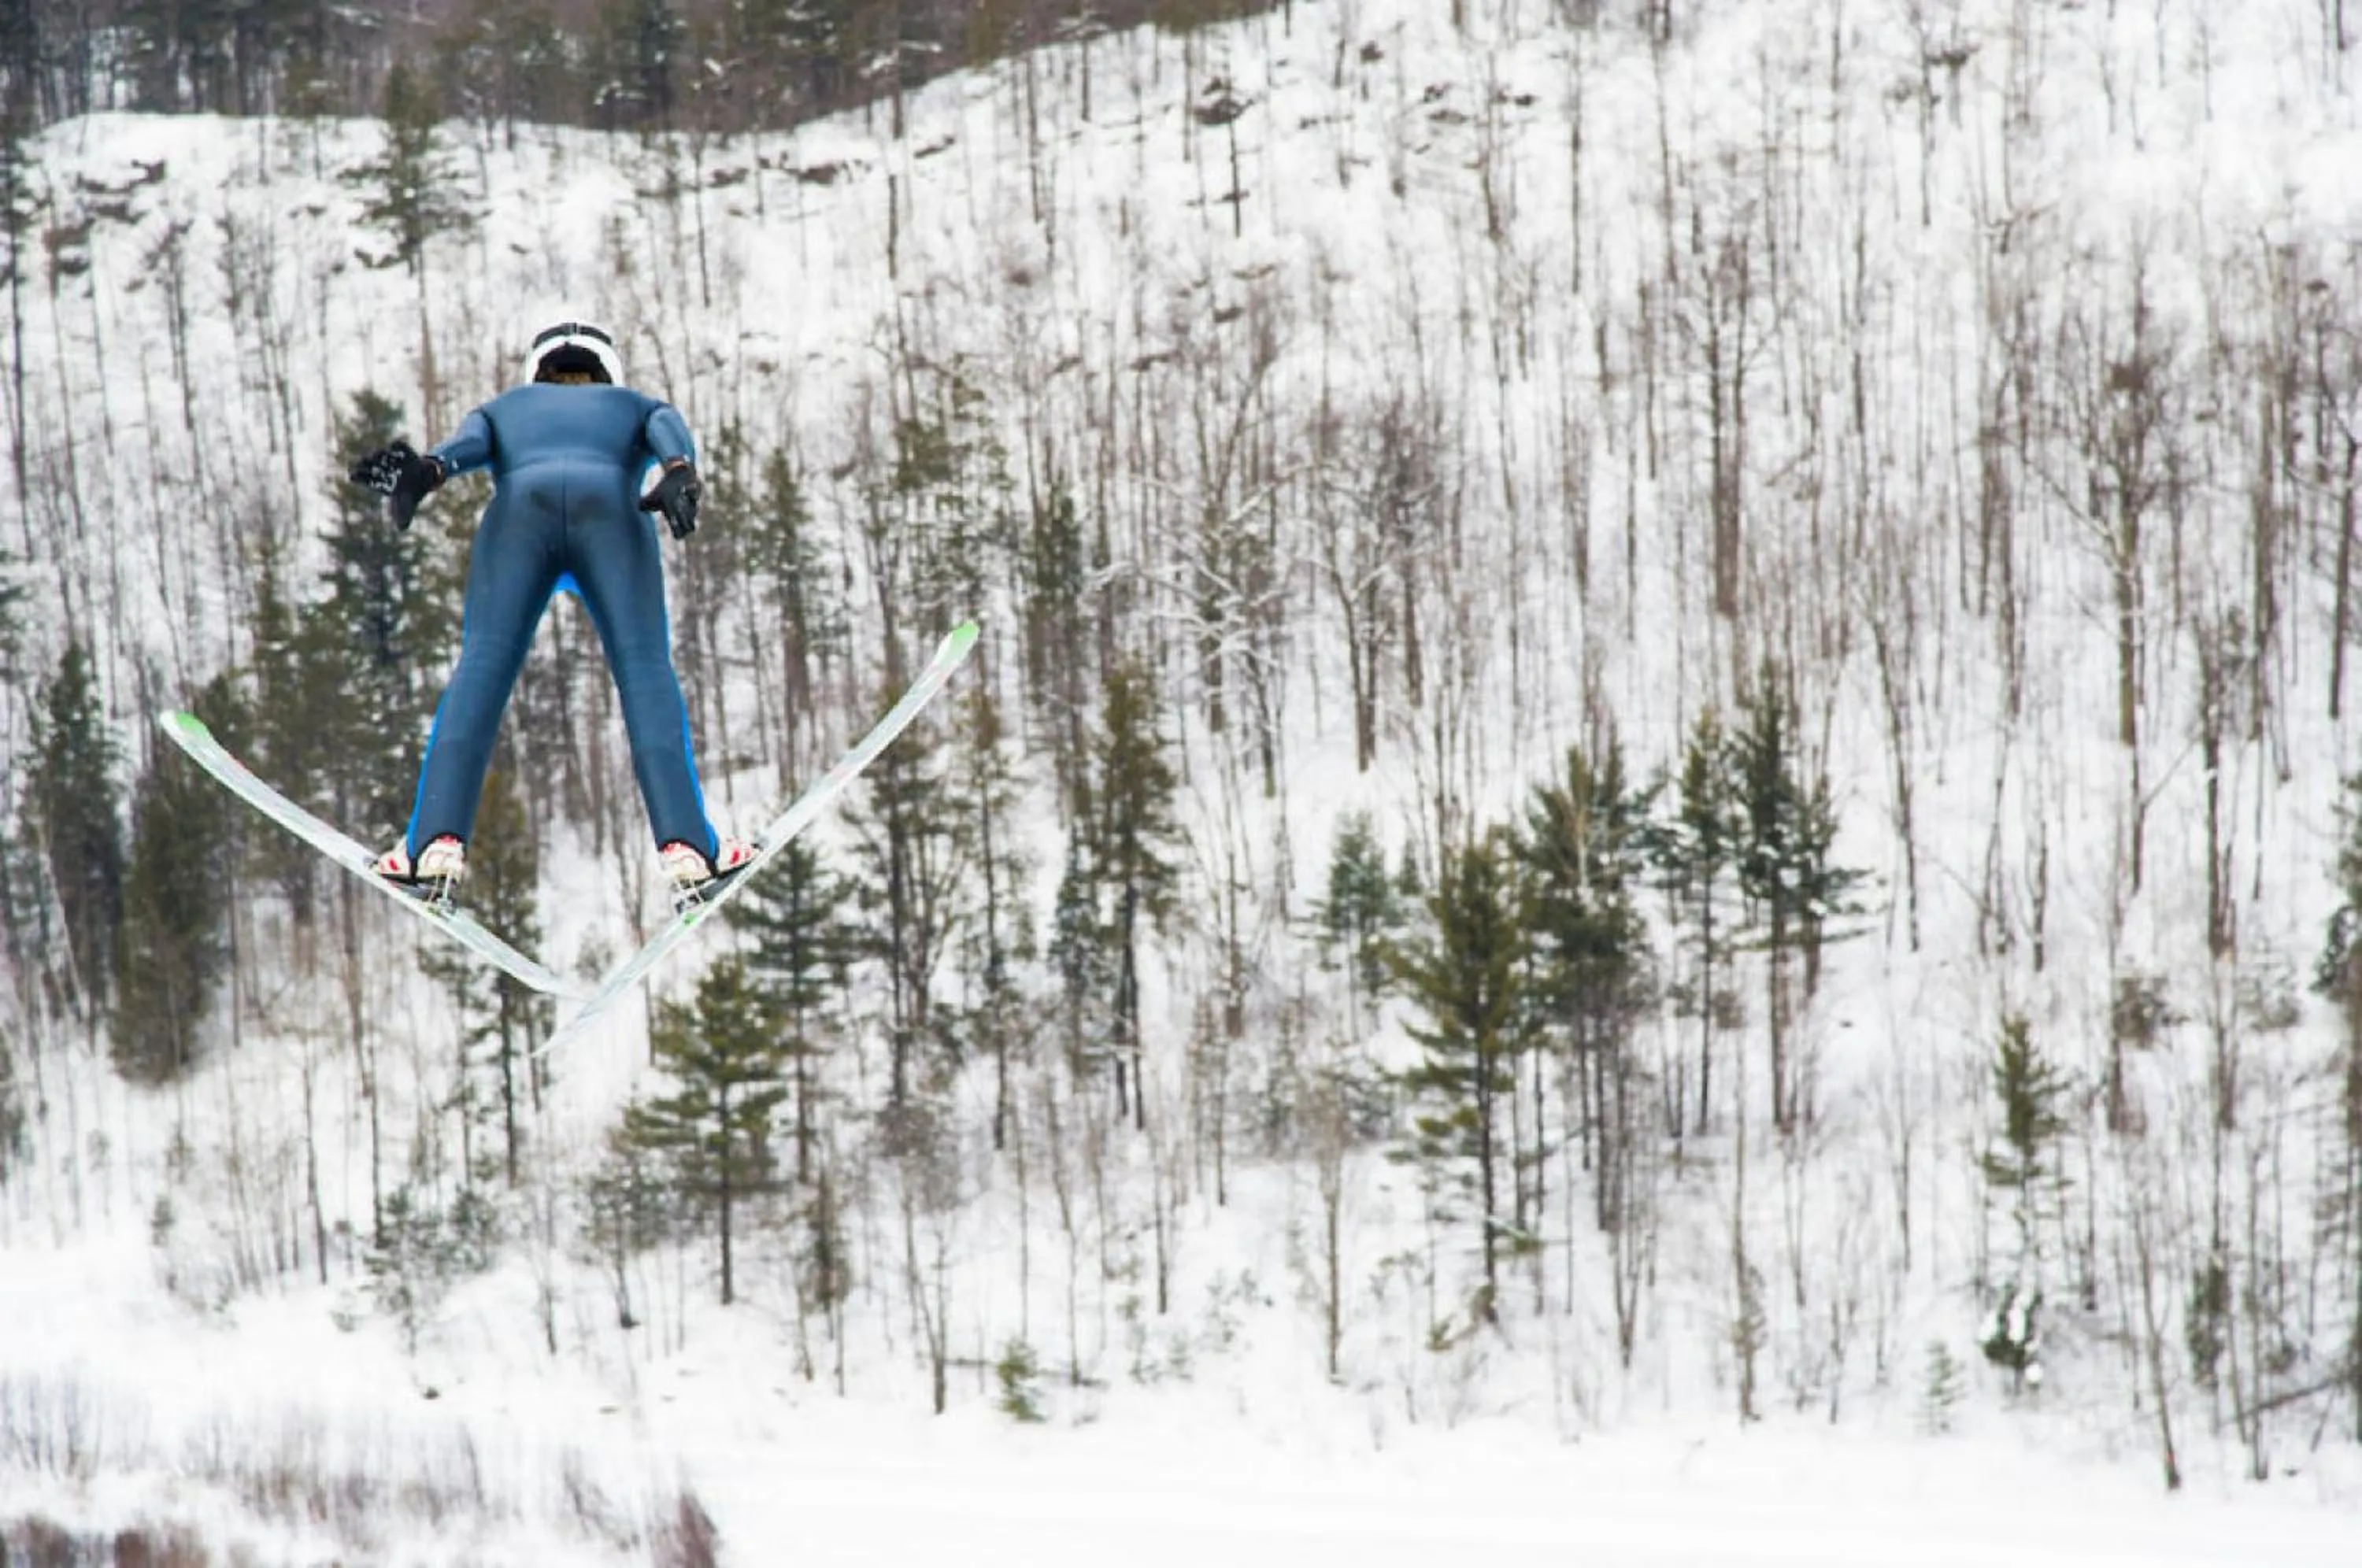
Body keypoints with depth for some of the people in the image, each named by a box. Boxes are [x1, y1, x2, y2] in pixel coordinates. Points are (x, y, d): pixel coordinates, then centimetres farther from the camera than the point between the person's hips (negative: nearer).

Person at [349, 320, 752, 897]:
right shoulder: (638, 407, 39)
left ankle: (439, 841, -22)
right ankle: (685, 844, -18)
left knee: (481, 669, -4)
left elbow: (468, 442, 15)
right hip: (612, 507, 0)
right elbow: (669, 432, 14)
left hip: (521, 506, 0)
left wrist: (424, 473, -4)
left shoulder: (505, 407, 40)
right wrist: (679, 476, -6)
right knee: (646, 671, -2)